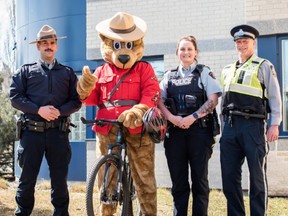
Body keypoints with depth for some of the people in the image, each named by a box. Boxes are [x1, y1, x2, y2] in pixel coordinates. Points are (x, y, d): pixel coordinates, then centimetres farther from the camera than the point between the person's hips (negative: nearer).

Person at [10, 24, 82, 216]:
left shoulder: (67, 73, 15)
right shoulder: (26, 71, 12)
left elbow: (76, 101, 8)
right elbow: (15, 97, 1)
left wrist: (60, 111, -11)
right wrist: (38, 110, -12)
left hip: (58, 132, 1)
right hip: (32, 131, -1)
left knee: (60, 178, 5)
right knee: (27, 178, 2)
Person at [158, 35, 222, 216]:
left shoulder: (204, 72, 7)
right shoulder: (169, 75, 16)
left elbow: (213, 100, -4)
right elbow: (160, 100, 7)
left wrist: (192, 117, -13)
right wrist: (172, 118, -10)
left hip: (199, 130, -3)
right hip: (175, 130, 3)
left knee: (199, 178, -1)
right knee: (178, 179, 4)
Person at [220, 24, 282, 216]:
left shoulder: (263, 66, 4)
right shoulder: (227, 70, 19)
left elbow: (274, 97, 0)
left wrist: (275, 125, -8)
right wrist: (223, 125, 15)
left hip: (253, 126, -5)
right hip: (230, 126, 5)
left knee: (257, 176, 1)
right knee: (229, 176, 5)